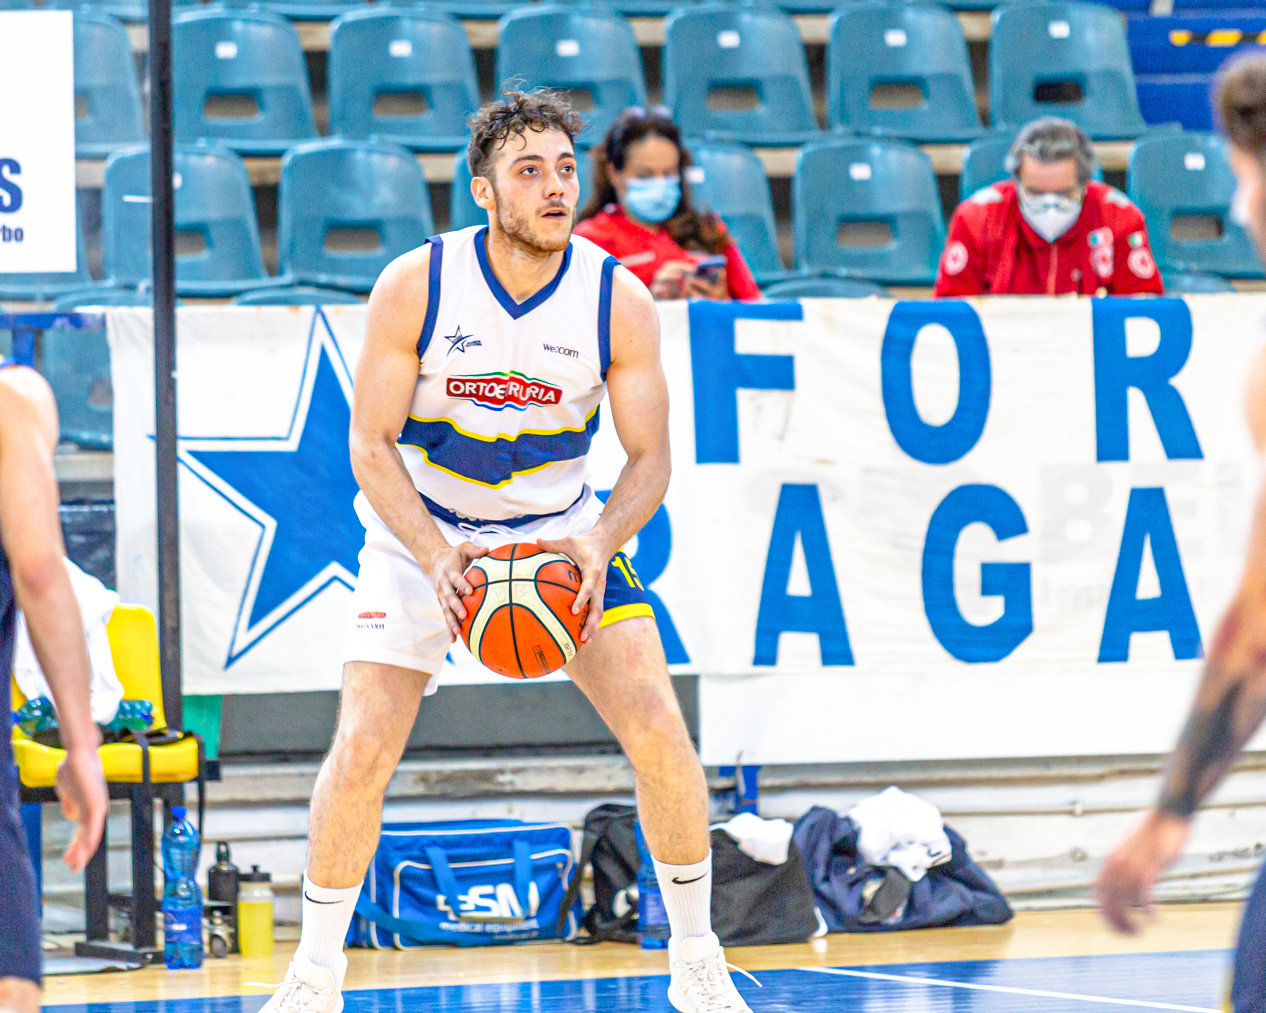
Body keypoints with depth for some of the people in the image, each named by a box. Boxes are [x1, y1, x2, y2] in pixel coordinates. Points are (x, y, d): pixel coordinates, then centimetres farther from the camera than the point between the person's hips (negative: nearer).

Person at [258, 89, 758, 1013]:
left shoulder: (619, 300, -15)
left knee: (659, 729, -11)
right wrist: (436, 555, -29)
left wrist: (598, 544, -29)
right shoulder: (414, 287, -19)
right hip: (421, 527, -1)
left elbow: (650, 458, -9)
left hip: (562, 528, 1)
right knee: (362, 748, -12)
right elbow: (371, 442, -14)